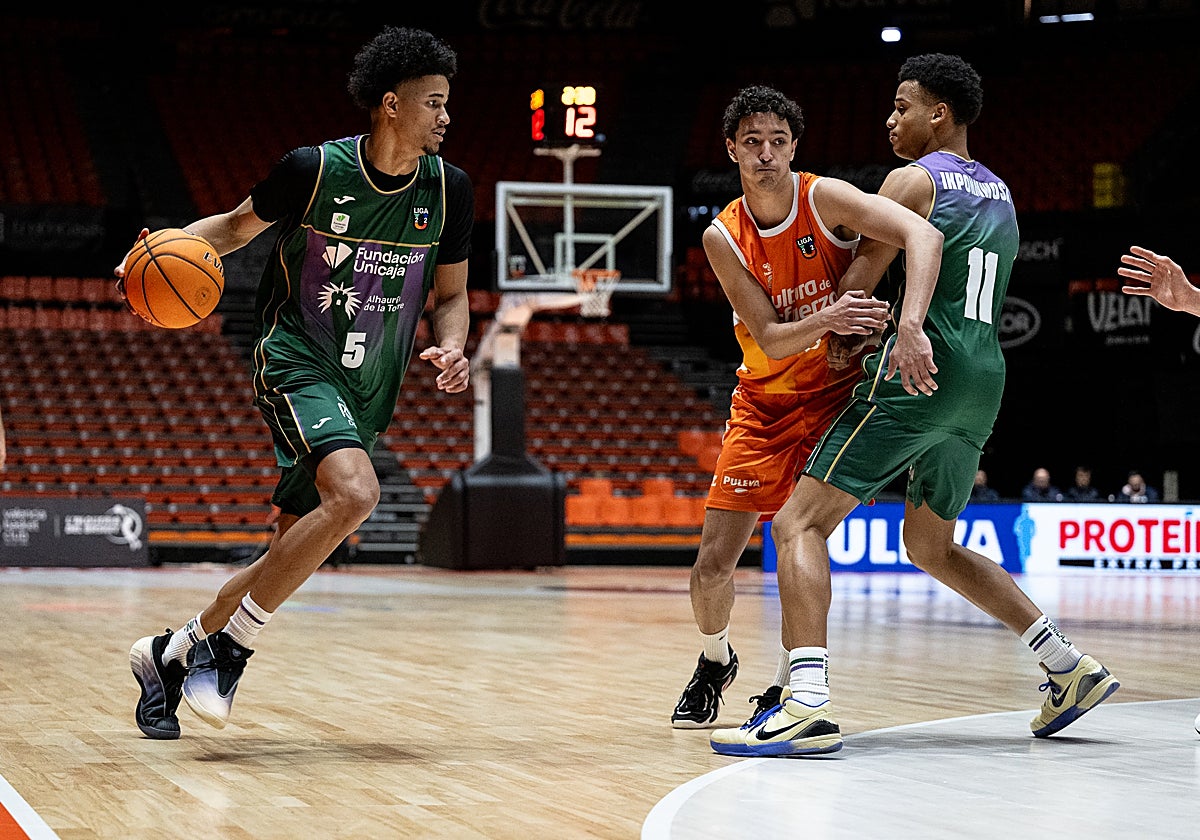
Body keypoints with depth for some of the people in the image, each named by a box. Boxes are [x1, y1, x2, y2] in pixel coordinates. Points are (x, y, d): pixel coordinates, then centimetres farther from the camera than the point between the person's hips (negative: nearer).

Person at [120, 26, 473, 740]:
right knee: (355, 493, -31)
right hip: (297, 363, -5)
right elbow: (238, 225, 7)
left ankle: (169, 654, 24)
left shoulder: (450, 189, -1)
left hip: (368, 392, 5)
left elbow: (451, 295, 11)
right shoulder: (313, 170, -11)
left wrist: (451, 348, -9)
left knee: (294, 556, 4)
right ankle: (230, 645, -17)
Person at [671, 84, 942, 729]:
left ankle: (787, 686, 3)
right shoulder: (723, 237, -10)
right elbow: (769, 340, -17)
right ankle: (715, 662, 29)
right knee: (713, 562, -1)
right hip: (764, 402, 3)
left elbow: (923, 235, -32)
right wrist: (827, 318, -38)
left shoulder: (825, 198, -17)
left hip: (837, 392, -3)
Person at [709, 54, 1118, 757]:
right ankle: (1070, 667, 21)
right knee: (934, 548, 25)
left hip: (919, 377, -8)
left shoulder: (914, 179, -1)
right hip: (985, 381, 8)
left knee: (801, 523, -10)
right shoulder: (1000, 193, 22)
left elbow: (858, 279, -4)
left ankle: (809, 705, -28)